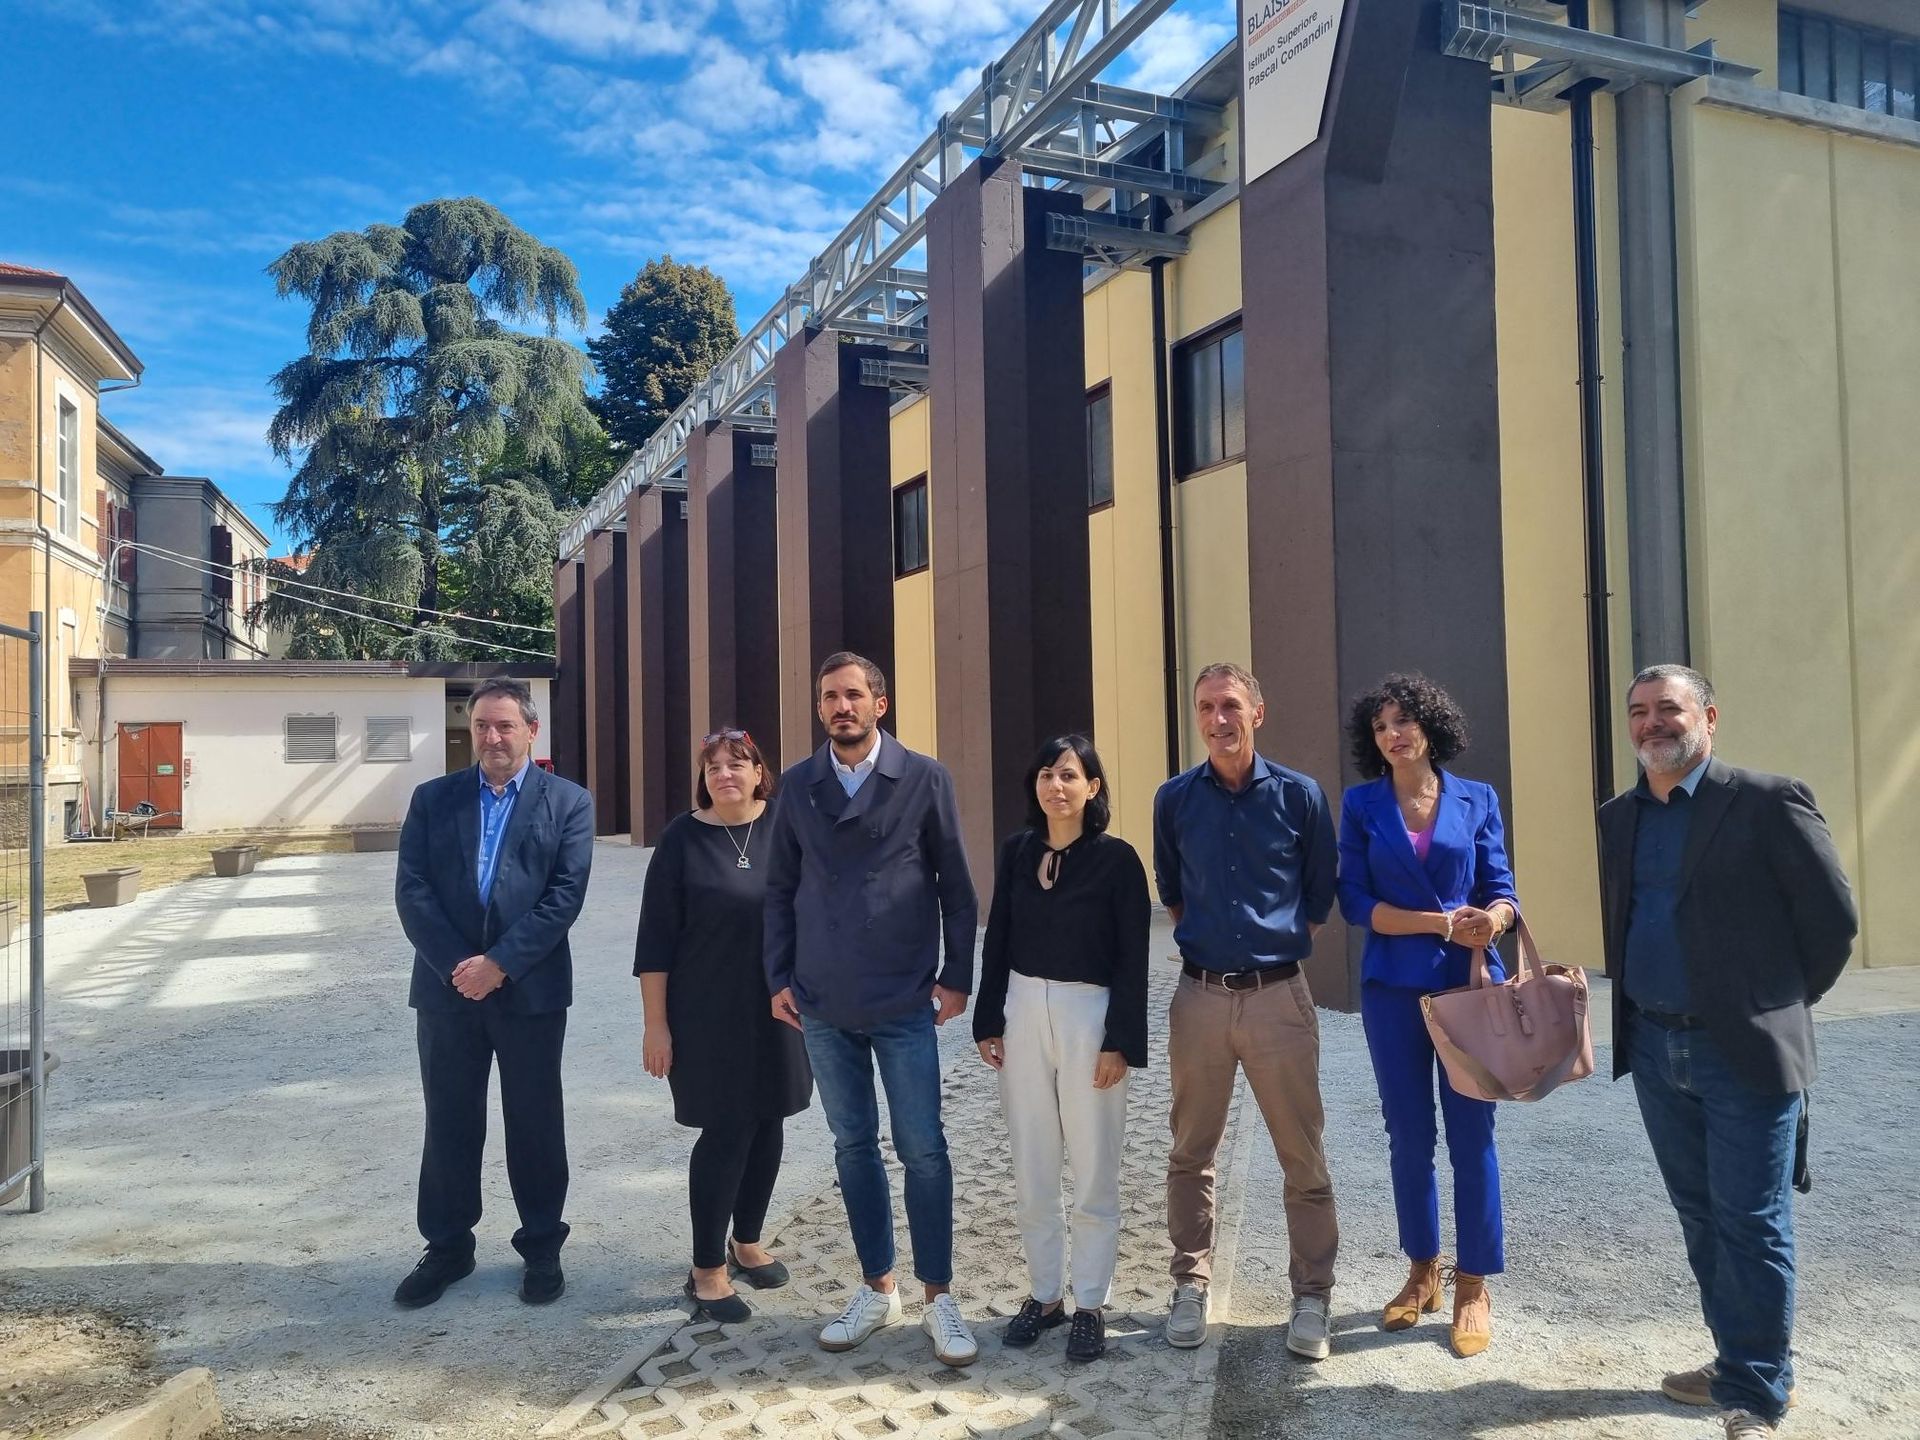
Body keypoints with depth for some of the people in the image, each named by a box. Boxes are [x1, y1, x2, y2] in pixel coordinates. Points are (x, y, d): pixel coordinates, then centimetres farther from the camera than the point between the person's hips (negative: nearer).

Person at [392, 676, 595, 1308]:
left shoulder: (567, 801, 0)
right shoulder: (433, 799, 7)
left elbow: (565, 894, -8)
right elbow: (411, 890, -1)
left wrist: (499, 964, -15)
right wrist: (456, 966, -12)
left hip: (532, 989, -2)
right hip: (446, 988, 2)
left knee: (535, 1124, 8)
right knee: (449, 1124, 11)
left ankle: (542, 1247, 23)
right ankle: (447, 1248, 27)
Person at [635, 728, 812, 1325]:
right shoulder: (683, 838, -8)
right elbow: (656, 938, -6)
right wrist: (656, 1024, -9)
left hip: (777, 1009, 4)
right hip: (710, 1014, -3)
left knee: (766, 1124, 12)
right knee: (725, 1130, -1)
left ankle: (747, 1241, 32)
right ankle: (707, 1270, 12)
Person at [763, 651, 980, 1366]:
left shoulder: (924, 779, -3)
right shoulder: (798, 785, 4)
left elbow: (956, 886, 0)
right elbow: (780, 888, 9)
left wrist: (957, 976, -3)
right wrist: (779, 978, 4)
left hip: (904, 1003, -3)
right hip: (822, 1004, 3)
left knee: (923, 1148, 1)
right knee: (853, 1145, 12)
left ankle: (938, 1297, 17)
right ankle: (876, 1287, 27)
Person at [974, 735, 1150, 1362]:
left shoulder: (1116, 858, -7)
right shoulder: (1016, 851, 4)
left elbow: (1132, 958, -8)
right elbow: (997, 941, 8)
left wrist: (1120, 1043, -12)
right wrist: (988, 1022, 5)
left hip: (1089, 1017, -4)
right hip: (1022, 1015, 4)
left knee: (1094, 1173, 5)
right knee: (1031, 1171, 12)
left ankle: (1090, 1304, 19)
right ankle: (1043, 1293, 27)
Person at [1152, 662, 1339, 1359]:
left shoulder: (1299, 795, -2)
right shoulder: (1175, 799, 2)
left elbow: (1320, 895, 9)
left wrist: (1277, 943, 10)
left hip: (1278, 995, -1)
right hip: (1200, 996, 2)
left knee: (1303, 1158, 4)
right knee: (1191, 1153, 10)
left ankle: (1311, 1298, 18)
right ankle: (1191, 1287, 24)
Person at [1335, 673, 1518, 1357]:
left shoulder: (1476, 799, 5)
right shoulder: (1361, 804, 2)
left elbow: (1500, 887, 3)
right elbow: (1356, 902, -5)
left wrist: (1493, 916, -20)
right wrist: (1443, 922, -15)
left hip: (1469, 981, 0)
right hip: (1393, 987, 1)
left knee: (1471, 1133, 2)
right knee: (1409, 1138, 9)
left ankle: (1473, 1286, 16)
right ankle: (1421, 1273, 26)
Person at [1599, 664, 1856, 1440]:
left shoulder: (1768, 801, -9)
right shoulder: (1617, 818, 9)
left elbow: (1834, 917, -5)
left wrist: (1780, 1005, 2)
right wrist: (1632, 1012, 13)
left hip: (1744, 1048, -6)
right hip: (1654, 1049, 6)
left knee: (1750, 1224, 1)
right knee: (1702, 1217, 15)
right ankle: (1742, 1360, 30)